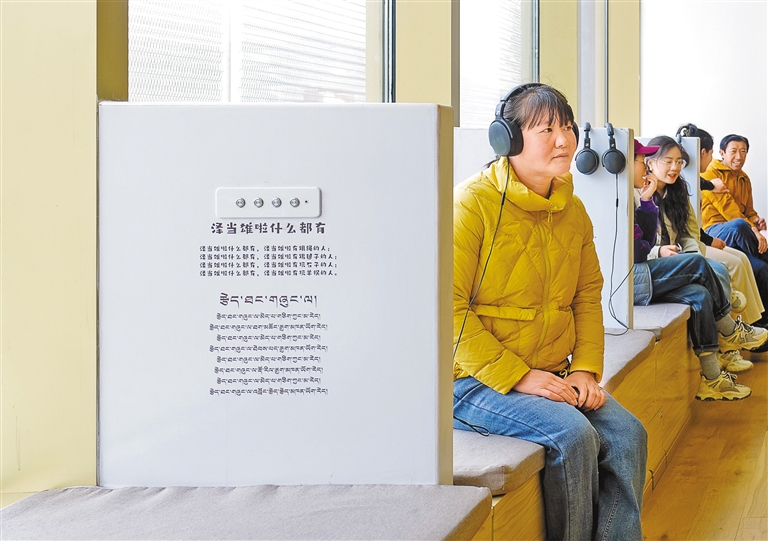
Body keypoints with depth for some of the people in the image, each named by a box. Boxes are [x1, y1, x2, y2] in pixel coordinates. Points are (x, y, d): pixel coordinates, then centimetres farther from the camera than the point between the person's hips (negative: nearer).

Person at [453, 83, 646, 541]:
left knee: (628, 434, -12)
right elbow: (449, 310, -16)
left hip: (553, 378, 7)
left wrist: (585, 369, -1)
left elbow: (588, 298, 17)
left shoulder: (573, 211, 11)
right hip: (476, 382, -7)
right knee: (572, 435, -25)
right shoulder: (472, 204, -12)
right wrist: (517, 377, -20)